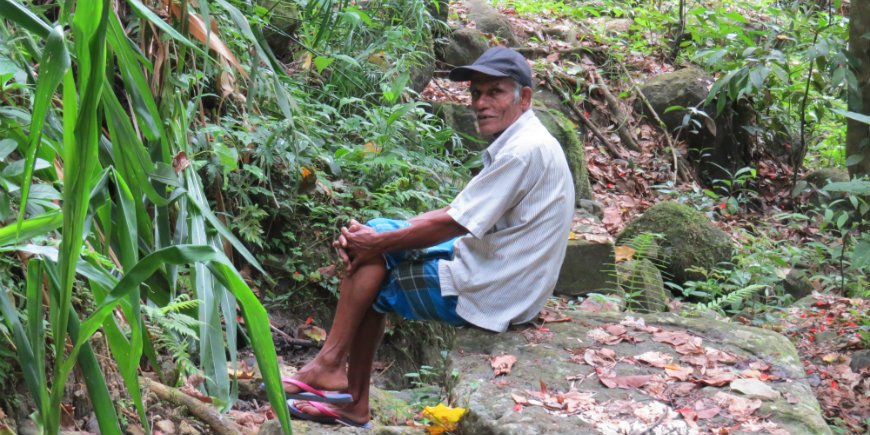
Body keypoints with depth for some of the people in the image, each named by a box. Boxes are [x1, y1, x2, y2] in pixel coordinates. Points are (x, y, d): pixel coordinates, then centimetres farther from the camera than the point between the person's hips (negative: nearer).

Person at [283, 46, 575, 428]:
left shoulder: (524, 150, -20)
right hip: (491, 274, 10)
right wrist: (372, 236, 0)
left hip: (488, 293, -10)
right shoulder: (516, 143, 11)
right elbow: (456, 213, 10)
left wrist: (377, 243, -10)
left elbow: (451, 225, -22)